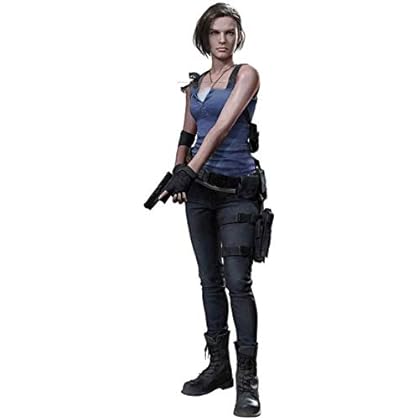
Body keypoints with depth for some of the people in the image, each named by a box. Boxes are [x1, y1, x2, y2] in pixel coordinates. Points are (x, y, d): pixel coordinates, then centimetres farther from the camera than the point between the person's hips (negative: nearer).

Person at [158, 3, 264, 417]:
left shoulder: (246, 75, -2)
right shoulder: (195, 85, 14)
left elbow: (223, 127, -16)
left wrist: (189, 170, -25)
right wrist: (176, 175, 3)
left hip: (236, 189, -6)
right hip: (200, 189, 6)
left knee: (237, 282, -10)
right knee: (210, 280, 10)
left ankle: (247, 379, -3)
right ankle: (218, 366, 21)